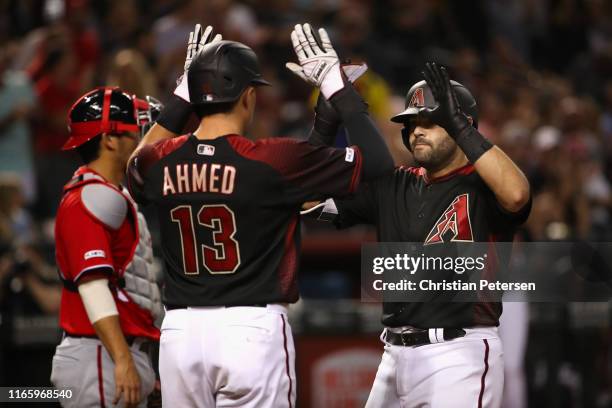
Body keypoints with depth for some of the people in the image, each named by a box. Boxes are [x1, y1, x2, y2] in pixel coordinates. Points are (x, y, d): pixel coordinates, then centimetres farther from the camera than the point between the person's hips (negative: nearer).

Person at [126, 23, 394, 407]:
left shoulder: (159, 162, 4)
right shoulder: (274, 159, -9)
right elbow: (377, 160, -3)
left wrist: (181, 94, 30)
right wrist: (336, 85, 6)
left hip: (180, 332, 4)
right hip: (253, 330, -4)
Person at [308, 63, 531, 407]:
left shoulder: (481, 187, -5)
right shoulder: (393, 186, 14)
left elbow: (516, 195, -29)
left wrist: (459, 125, -26)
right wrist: (325, 125, 1)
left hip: (458, 356, -7)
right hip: (396, 357, 7)